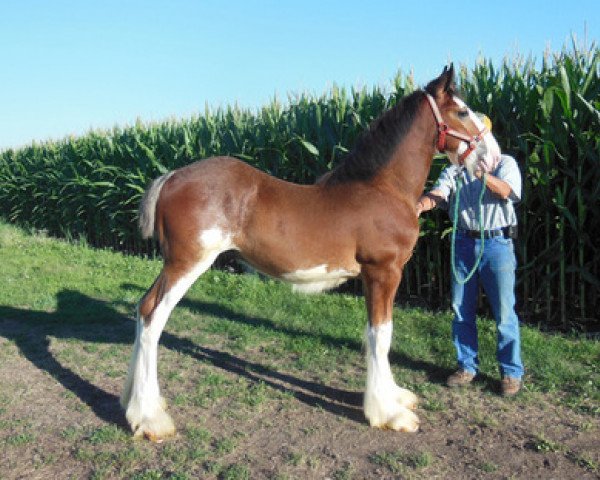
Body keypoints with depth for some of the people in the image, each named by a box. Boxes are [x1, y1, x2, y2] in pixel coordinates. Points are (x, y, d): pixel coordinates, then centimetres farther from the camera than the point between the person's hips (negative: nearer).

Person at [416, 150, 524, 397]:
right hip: (464, 243, 4)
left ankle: (512, 372, 13)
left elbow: (505, 192, -17)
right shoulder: (453, 170, 9)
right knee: (461, 309, 9)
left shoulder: (505, 163, 3)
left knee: (504, 312, -1)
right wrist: (420, 204, -33)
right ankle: (467, 366, 24)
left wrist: (484, 176, -37)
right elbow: (437, 193, -10)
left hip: (497, 244, -3)